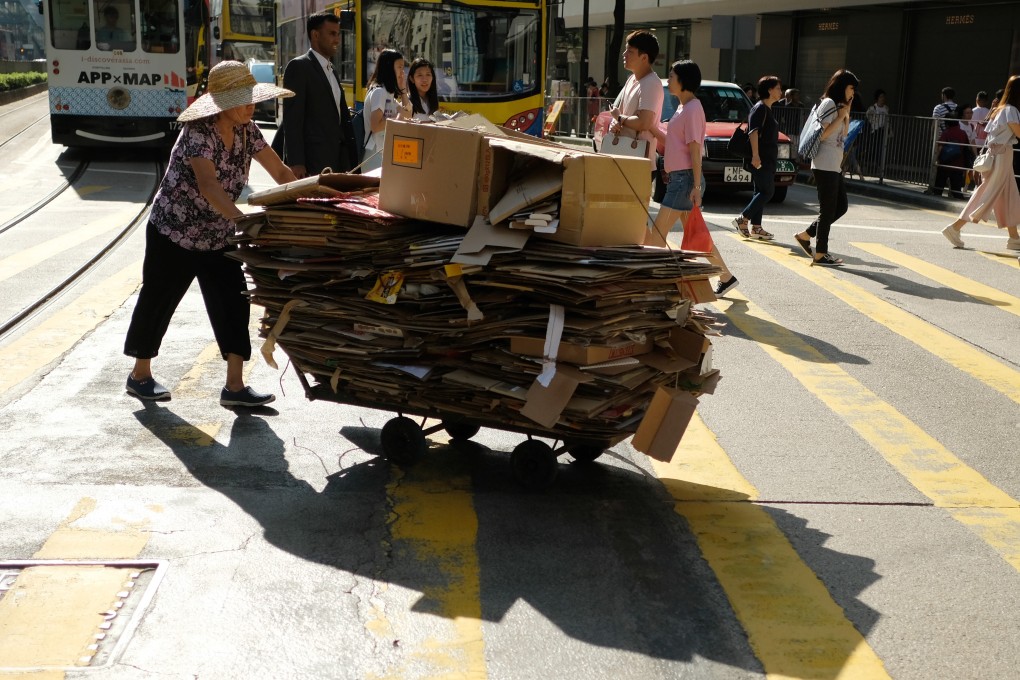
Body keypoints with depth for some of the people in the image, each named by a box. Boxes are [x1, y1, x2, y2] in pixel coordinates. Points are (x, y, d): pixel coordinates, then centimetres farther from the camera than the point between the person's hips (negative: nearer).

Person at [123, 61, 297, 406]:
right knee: (157, 303, 9)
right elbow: (207, 185, -40)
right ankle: (140, 375, 28)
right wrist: (245, 220, -52)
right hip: (173, 234, -6)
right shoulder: (199, 132, -26)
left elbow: (281, 173, 0)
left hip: (218, 238, 6)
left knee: (233, 303, -2)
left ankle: (234, 385, 2)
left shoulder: (247, 131, -4)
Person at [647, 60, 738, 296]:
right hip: (679, 178, 10)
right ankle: (726, 277, 22)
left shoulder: (692, 108, -13)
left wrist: (696, 186, -21)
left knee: (657, 232, -8)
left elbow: (695, 148, -18)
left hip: (685, 179, -10)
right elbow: (669, 140, 19)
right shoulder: (683, 108, 17)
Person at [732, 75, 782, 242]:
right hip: (761, 159, -10)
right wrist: (755, 155, -28)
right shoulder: (760, 108, -10)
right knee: (768, 191, -12)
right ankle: (742, 219, -10)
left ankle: (755, 227, 9)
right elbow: (753, 131, -20)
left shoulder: (767, 109, 20)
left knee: (762, 192, 8)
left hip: (767, 159, 10)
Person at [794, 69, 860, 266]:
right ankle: (820, 255, -2)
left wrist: (847, 113, 12)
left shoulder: (837, 105, 19)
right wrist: (841, 116, -12)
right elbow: (822, 134, -18)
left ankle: (806, 235, 18)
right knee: (828, 209, -6)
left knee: (841, 206, 12)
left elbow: (843, 134, 21)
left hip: (834, 166, 10)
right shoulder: (829, 103, -10)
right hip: (825, 165, -10)